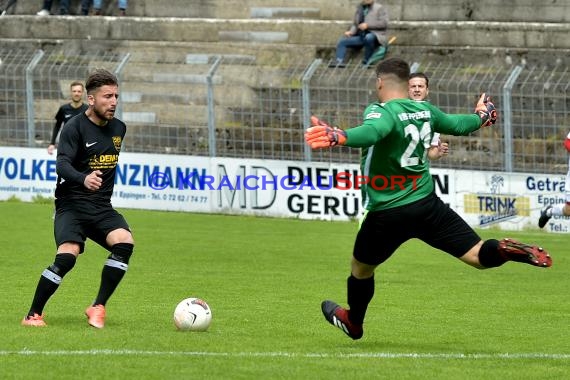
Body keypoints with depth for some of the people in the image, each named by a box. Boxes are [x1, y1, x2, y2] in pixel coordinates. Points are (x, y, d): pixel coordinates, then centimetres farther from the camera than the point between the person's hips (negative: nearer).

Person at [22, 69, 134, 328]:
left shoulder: (118, 128, 11)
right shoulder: (75, 128, -10)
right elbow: (62, 165, -23)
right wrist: (84, 179, -41)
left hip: (101, 208, 5)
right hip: (72, 205, -5)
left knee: (125, 242, -23)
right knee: (67, 256, -26)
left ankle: (98, 307, -12)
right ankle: (33, 315, -9)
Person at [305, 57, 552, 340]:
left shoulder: (381, 112, -16)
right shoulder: (426, 111, 4)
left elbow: (371, 131, -41)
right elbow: (458, 125, 24)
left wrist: (339, 137, -60)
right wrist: (480, 117, 46)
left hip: (387, 214, -4)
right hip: (427, 205, 4)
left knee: (360, 269, 21)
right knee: (479, 255, 0)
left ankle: (353, 322, 40)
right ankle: (506, 251, -31)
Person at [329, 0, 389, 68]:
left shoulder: (380, 8, 2)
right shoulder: (360, 8, 20)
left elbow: (384, 23, -11)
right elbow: (355, 24, 21)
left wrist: (367, 25, -17)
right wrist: (351, 32, -1)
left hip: (374, 35, -7)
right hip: (360, 37, 7)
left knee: (368, 37, -40)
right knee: (342, 41, -6)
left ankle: (366, 61, -28)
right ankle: (339, 61, -25)